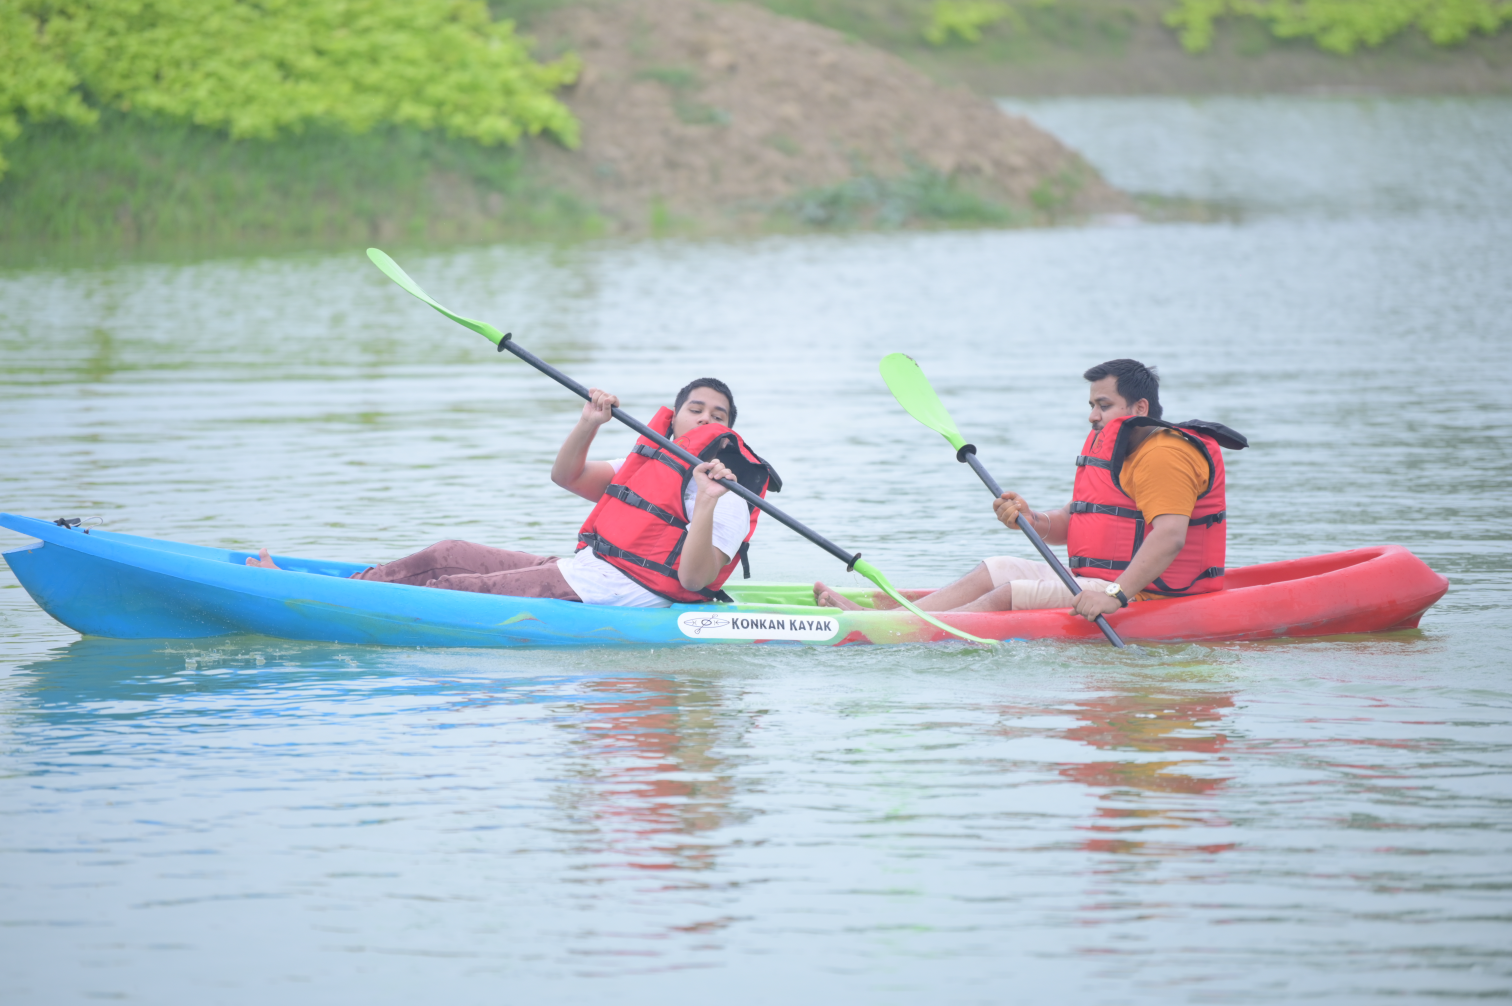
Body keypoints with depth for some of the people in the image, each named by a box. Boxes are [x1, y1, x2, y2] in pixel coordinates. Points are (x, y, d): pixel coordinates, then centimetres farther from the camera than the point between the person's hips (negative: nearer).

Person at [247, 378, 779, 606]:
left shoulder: (727, 498, -8)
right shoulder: (651, 463, 20)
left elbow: (693, 579, -22)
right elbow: (566, 476, 19)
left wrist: (706, 504, -35)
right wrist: (588, 425, 1)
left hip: (593, 599, -9)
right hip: (572, 571, 9)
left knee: (452, 592, -10)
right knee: (442, 558, 6)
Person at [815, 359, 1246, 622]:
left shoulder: (1162, 455, -16)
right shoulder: (1111, 447, 19)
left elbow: (1170, 536, -30)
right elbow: (1068, 526, 20)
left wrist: (1116, 595, -38)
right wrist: (1029, 519, -2)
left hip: (1139, 591, -11)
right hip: (1106, 582, 11)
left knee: (1009, 594, -17)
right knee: (994, 570, 8)